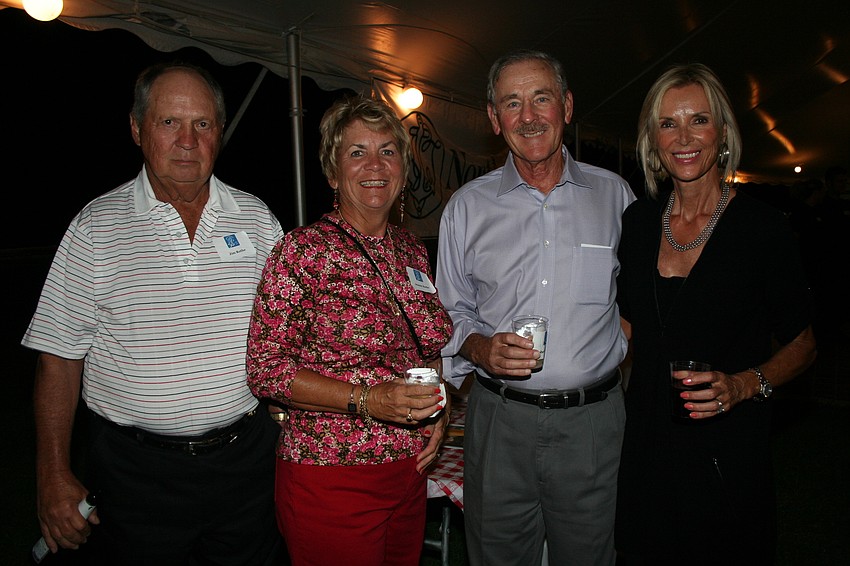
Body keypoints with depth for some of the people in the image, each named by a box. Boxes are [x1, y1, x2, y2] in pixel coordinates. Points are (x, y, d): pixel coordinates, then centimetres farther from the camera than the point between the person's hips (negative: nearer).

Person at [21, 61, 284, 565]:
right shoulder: (97, 226, -3)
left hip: (247, 460, 2)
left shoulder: (256, 218, 2)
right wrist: (54, 476, -3)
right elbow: (60, 357, -1)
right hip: (136, 470, -1)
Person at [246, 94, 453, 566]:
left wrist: (436, 410, 0)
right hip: (330, 481, -5)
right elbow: (264, 371, -14)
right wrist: (368, 400, -23)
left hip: (410, 473, 6)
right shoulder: (304, 250, -12)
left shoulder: (413, 251, 6)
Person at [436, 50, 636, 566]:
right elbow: (451, 312, 6)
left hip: (593, 423, 0)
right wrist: (481, 348, -13)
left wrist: (629, 372, 2)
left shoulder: (615, 195, 3)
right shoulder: (468, 205, 3)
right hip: (499, 420, 0)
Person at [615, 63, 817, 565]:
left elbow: (802, 344, -2)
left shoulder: (763, 227, -10)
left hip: (729, 451, -3)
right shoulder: (638, 221, 1)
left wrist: (744, 385, -18)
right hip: (647, 445, 4)